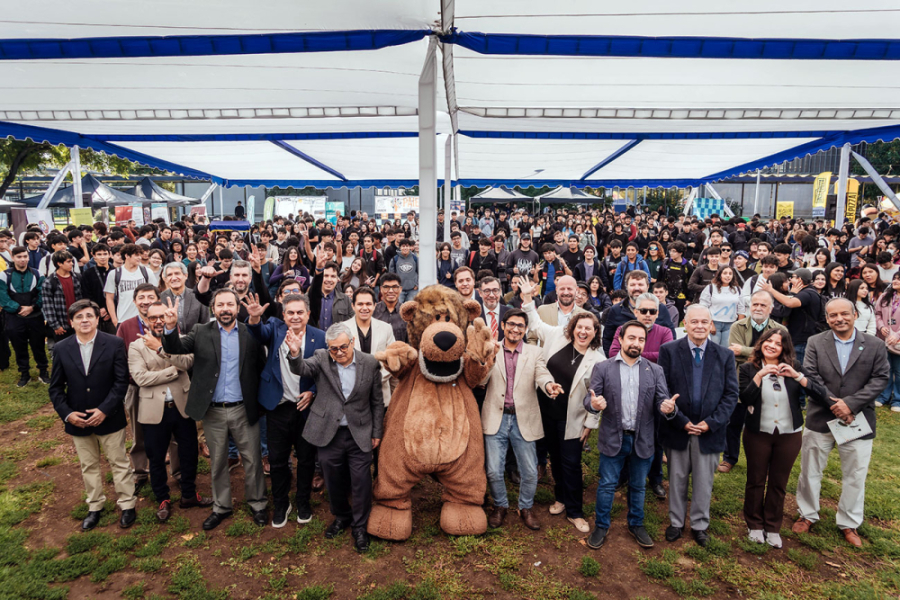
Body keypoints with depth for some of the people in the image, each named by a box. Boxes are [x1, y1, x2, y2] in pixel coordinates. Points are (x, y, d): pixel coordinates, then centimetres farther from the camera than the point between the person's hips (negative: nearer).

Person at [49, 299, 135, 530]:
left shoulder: (114, 344, -10)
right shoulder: (61, 349, -1)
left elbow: (121, 381, -11)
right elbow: (56, 388, 3)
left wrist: (105, 410, -18)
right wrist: (67, 413, -10)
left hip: (109, 417, -3)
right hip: (77, 420, 3)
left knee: (119, 462, 9)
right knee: (88, 466, 17)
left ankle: (127, 505, 24)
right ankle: (95, 507, 34)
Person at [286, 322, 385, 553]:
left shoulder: (370, 364, -4)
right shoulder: (321, 359, -4)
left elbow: (376, 402, 3)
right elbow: (302, 369, -25)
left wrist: (377, 433, 5)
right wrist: (295, 354, -46)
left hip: (359, 434, -1)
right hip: (328, 433, 1)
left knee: (361, 482, 4)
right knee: (334, 481, 16)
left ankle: (359, 527, 26)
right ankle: (342, 516, 42)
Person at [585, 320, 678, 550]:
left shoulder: (655, 371, 4)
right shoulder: (602, 368, -3)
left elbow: (662, 399, -3)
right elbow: (589, 398, -7)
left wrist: (667, 406, -27)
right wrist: (594, 403, -30)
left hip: (643, 440, 2)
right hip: (613, 438, -2)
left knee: (638, 486, 18)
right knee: (607, 485, 8)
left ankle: (636, 525, 38)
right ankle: (601, 526, 26)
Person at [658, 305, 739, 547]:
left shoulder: (725, 355, 1)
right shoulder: (669, 351, -5)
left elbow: (731, 394, 0)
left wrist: (711, 422, -10)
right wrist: (681, 421, -13)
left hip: (709, 430, 1)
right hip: (677, 428, -1)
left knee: (704, 481, 12)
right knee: (676, 478, 13)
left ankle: (699, 524, 32)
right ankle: (676, 522, 31)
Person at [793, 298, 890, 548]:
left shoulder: (875, 345, -1)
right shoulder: (815, 343, -2)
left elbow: (880, 379, -7)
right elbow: (810, 377, -8)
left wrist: (850, 403, -18)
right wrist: (834, 404, -18)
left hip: (858, 420, 0)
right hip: (820, 419, 0)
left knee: (855, 476, 11)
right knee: (810, 471, 11)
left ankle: (849, 524, 29)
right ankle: (807, 515, 30)